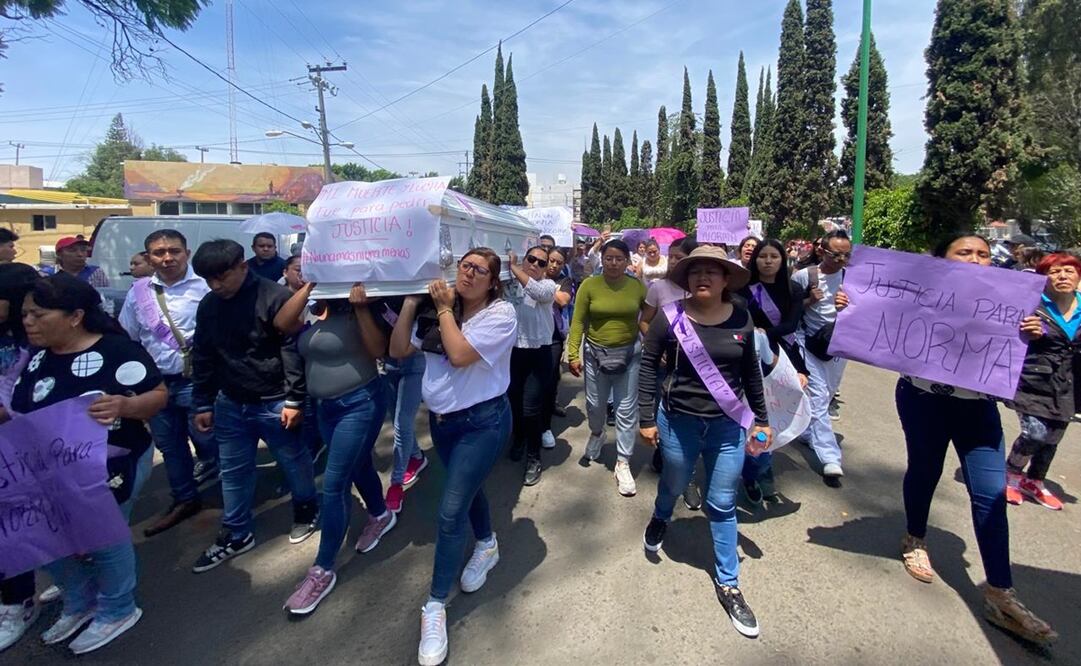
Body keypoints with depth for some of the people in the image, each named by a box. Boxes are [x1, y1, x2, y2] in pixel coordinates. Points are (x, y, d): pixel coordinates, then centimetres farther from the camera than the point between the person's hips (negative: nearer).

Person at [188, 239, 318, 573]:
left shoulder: (275, 297, -16)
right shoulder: (208, 305, 5)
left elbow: (294, 350, -16)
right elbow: (202, 357, 12)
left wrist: (294, 399, -17)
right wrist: (202, 404, 11)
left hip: (274, 402, -6)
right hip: (230, 403, 6)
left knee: (294, 462, 10)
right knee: (233, 471, 15)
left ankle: (306, 513, 35)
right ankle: (236, 535, 32)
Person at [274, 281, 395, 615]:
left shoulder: (355, 310, -12)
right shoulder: (313, 310, 7)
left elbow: (378, 349, -21)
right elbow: (281, 323, -10)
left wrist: (362, 308, -29)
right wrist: (309, 285, -11)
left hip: (360, 403, -7)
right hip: (324, 405, 7)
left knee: (333, 484, -7)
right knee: (358, 466, 23)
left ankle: (323, 570, 6)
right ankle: (381, 516, 47)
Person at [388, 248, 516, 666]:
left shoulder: (501, 314, -16)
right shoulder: (440, 311, 1)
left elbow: (459, 354, -28)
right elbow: (398, 350, 0)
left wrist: (444, 308, -17)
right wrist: (411, 304, -7)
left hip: (482, 421, -6)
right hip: (441, 418, 6)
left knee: (451, 511, -6)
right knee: (467, 488, 24)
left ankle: (436, 606, 10)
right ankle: (487, 545, 52)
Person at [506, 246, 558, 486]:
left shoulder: (548, 285, -5)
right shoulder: (511, 284, 2)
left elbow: (538, 292, -28)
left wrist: (513, 267, -26)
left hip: (538, 354, -3)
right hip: (513, 351, 3)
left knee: (531, 409, -4)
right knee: (514, 402, 17)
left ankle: (534, 458, 15)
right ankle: (519, 439, 45)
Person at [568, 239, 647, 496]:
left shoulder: (638, 287, -4)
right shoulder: (589, 285, -7)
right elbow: (578, 322, -6)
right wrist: (573, 354, -11)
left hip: (629, 354, 0)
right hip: (596, 353, 0)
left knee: (626, 411, 5)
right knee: (595, 404, 15)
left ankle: (623, 464, 16)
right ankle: (597, 434, 48)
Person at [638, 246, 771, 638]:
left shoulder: (741, 320, -5)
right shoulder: (670, 317, -12)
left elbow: (751, 372, 6)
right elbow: (648, 365, -6)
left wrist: (761, 419, 10)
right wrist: (647, 418, -7)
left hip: (729, 424, 1)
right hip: (678, 421, -1)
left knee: (722, 505, 9)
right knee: (673, 484, 21)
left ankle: (727, 585, 26)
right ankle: (660, 519, 57)